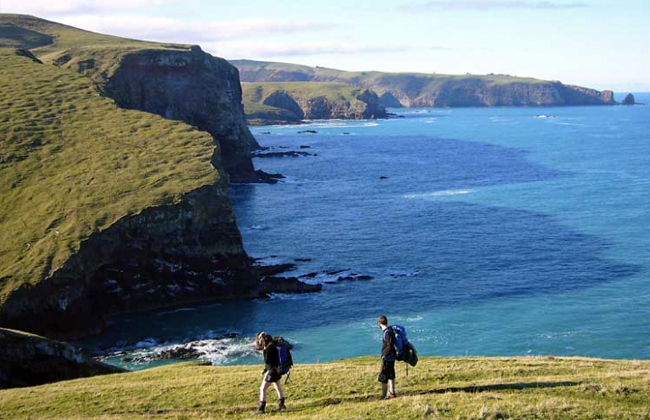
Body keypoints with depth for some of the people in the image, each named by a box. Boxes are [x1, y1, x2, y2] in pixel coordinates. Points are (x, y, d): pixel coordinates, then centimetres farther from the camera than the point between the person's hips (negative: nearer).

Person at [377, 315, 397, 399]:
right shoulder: (390, 331, 8)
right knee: (391, 375, 17)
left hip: (387, 358, -10)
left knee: (383, 377, -3)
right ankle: (392, 392, 27)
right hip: (391, 357, 10)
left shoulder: (387, 332, -20)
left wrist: (384, 355, -18)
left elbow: (390, 346, -27)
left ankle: (384, 395, 0)